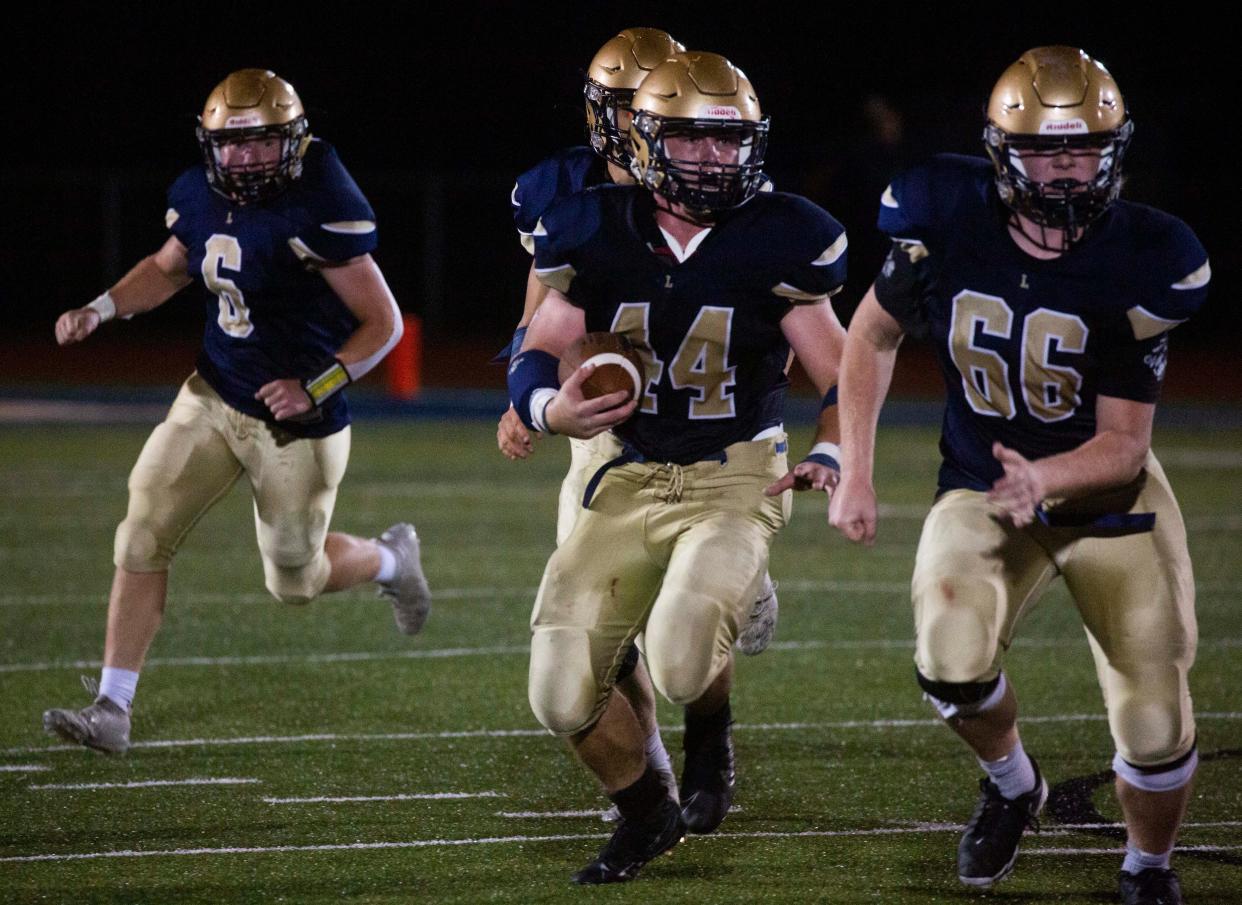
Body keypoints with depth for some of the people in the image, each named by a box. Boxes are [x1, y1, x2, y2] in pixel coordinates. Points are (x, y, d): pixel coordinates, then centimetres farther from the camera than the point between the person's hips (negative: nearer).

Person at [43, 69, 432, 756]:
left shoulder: (317, 212, -24)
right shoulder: (200, 196, -3)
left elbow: (383, 323, -17)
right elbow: (167, 268, 19)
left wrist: (315, 389, -25)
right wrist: (102, 310, 3)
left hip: (293, 423, -6)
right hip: (212, 397, 6)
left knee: (294, 581, 10)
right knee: (142, 538, -4)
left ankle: (390, 560, 43)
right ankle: (112, 710, 2)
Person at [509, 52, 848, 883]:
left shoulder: (776, 244, -9)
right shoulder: (596, 238, -3)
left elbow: (843, 377, -3)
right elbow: (538, 355, 4)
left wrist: (830, 456, -21)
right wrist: (550, 407, -19)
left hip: (736, 479, -3)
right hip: (627, 479, 3)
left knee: (682, 663, -28)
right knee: (562, 696, -3)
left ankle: (712, 732, 10)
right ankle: (644, 816, 28)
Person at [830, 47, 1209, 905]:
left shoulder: (1141, 264, -21)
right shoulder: (947, 222, -17)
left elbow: (1124, 444, -17)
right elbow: (874, 335, 2)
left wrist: (1041, 478, -37)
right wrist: (855, 472, -3)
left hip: (1105, 490, -1)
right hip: (981, 487, 1)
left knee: (1155, 723, -4)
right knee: (952, 661, -25)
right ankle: (1010, 784, 8)